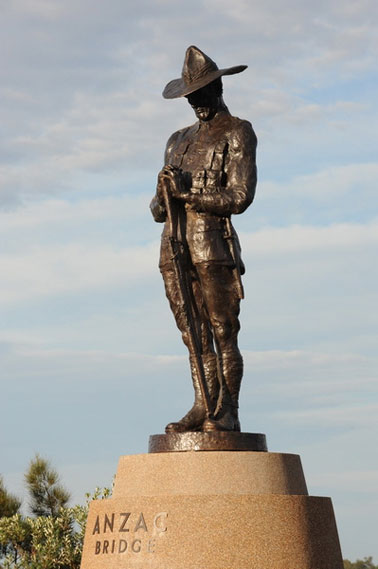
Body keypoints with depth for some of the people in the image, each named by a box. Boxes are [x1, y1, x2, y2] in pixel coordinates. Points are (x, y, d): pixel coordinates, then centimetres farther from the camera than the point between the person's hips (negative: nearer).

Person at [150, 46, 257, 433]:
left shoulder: (237, 134, 3)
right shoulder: (179, 141, 23)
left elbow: (240, 196, -8)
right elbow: (158, 209, 22)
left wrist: (189, 192, -12)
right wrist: (162, 200, -2)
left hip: (212, 245, -6)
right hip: (174, 248, 6)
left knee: (223, 334, -5)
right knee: (195, 335, 6)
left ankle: (226, 414, -4)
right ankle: (203, 408, 8)